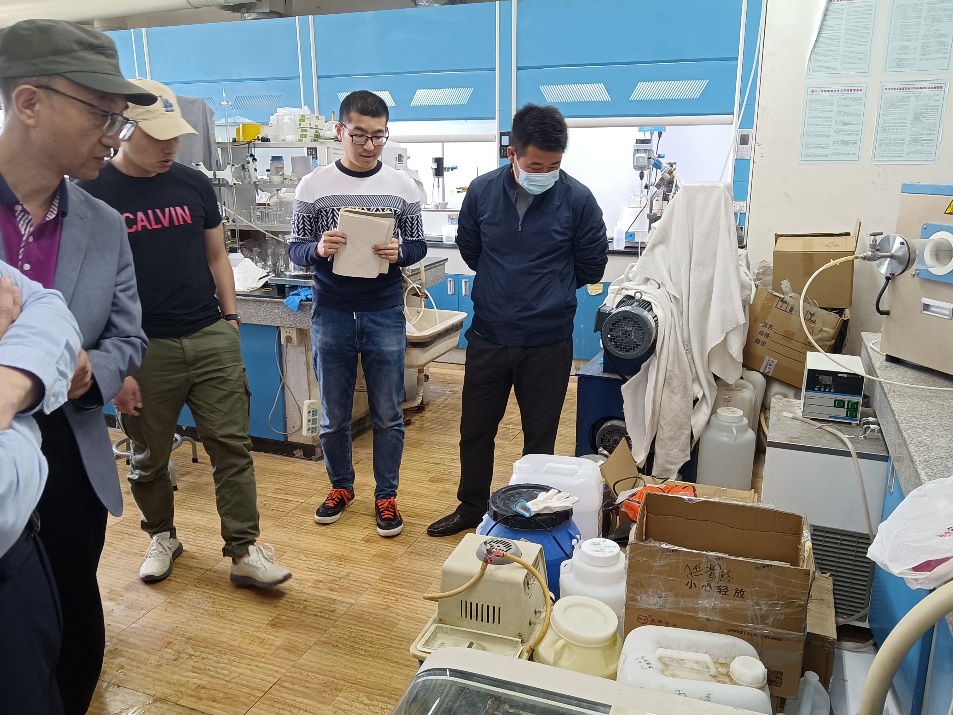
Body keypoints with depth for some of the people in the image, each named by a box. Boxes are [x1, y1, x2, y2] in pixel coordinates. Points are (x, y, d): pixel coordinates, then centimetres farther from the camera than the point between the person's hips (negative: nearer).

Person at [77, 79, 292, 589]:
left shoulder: (194, 185, 6)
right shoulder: (92, 194, -5)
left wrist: (230, 322, 6)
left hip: (212, 339, 2)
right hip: (145, 349, -2)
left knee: (232, 446, 2)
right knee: (148, 457, 14)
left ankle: (244, 551, 11)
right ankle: (161, 536, 37)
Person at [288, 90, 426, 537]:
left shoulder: (402, 186, 0)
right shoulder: (313, 186, -2)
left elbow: (419, 246, 4)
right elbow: (295, 250, 1)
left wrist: (399, 252, -18)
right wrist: (318, 250, -22)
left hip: (385, 314, 0)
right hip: (331, 314, 0)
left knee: (388, 414, 8)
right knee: (333, 414, 13)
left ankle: (386, 495, 26)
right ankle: (341, 486, 35)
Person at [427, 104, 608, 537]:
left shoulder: (577, 200, -11)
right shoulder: (482, 191, -5)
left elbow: (591, 266, 2)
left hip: (548, 342, -2)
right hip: (487, 337, 2)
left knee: (540, 438, 13)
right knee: (475, 430, 15)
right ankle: (471, 508, 37)